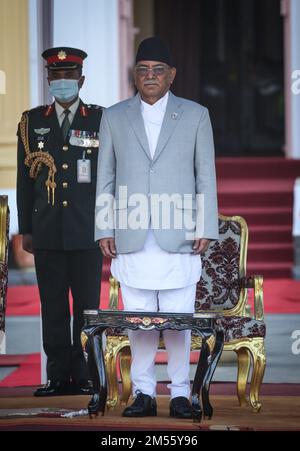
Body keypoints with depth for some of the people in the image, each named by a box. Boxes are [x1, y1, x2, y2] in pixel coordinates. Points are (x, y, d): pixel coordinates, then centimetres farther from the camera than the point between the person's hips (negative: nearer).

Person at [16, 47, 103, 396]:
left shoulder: (101, 121, 5)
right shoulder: (32, 122, 10)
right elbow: (24, 180, 10)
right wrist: (25, 230, 7)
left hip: (87, 232, -2)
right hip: (47, 232, 2)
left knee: (87, 305, 1)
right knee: (52, 305, 4)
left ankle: (84, 376, 7)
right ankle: (58, 376, 9)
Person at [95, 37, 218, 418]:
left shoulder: (195, 115, 9)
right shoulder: (114, 117, 12)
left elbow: (206, 176, 7)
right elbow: (105, 179, 12)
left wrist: (206, 229, 0)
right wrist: (104, 231, 5)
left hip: (179, 238, -1)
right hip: (132, 239, 1)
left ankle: (180, 393, 6)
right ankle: (143, 393, 9)